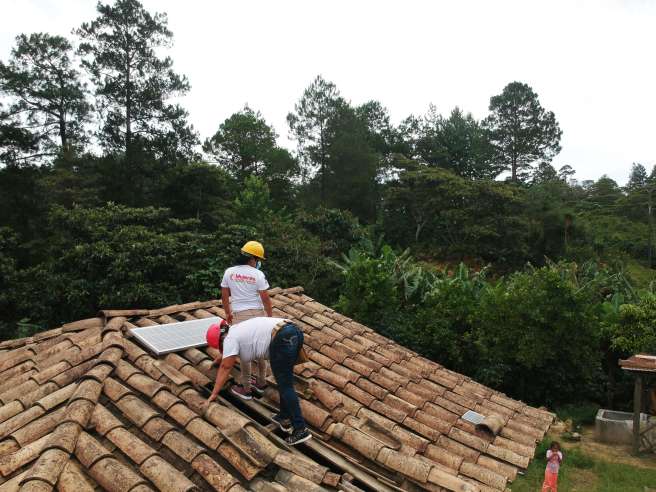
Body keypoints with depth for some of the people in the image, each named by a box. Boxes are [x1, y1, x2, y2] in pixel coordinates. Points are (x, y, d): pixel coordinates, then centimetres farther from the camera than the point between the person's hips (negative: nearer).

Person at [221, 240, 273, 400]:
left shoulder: (229, 272, -1)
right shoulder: (258, 274, -8)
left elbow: (224, 296, 6)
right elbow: (266, 299, -6)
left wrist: (228, 313, 20)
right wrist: (271, 317, 5)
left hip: (240, 316, 0)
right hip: (258, 314, 0)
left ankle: (246, 389, 16)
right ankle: (261, 383, 27)